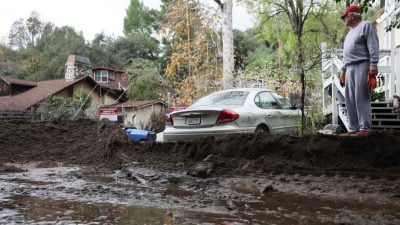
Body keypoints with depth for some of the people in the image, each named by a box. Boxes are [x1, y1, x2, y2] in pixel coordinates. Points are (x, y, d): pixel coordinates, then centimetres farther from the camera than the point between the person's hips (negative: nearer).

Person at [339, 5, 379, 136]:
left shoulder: (366, 25, 3)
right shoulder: (350, 32, 29)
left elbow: (373, 45, -8)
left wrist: (373, 63, -19)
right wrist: (343, 70, 22)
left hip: (362, 65, -8)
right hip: (350, 67, 8)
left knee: (361, 98, -14)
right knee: (350, 100, 1)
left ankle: (364, 128, -15)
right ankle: (353, 128, 2)